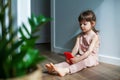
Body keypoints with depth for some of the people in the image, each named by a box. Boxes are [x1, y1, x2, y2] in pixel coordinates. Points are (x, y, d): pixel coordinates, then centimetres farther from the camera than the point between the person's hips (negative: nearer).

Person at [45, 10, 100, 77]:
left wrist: (78, 59, -32)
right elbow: (76, 48, -4)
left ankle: (65, 70, -62)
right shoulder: (80, 36, 7)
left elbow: (89, 51, -23)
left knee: (83, 61, -37)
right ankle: (54, 67, -46)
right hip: (81, 56, 6)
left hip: (91, 58, -6)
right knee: (69, 61, -22)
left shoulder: (94, 36, -13)